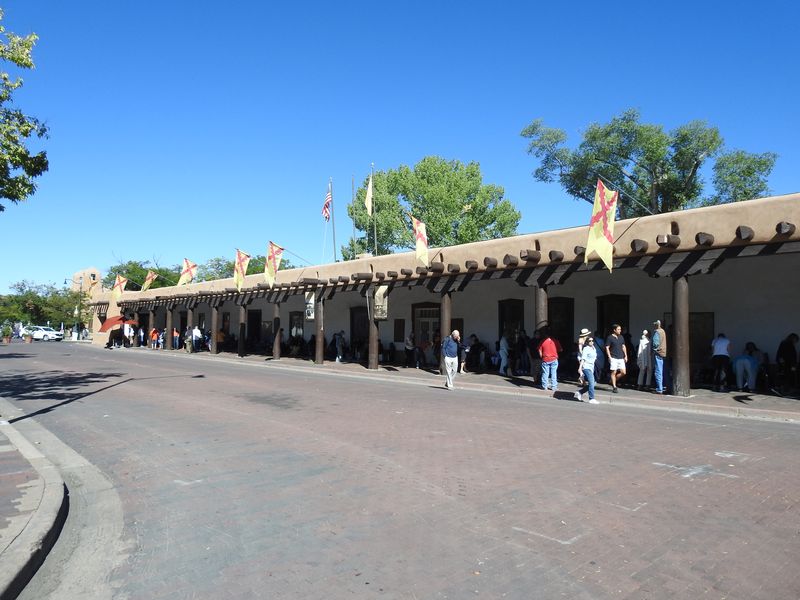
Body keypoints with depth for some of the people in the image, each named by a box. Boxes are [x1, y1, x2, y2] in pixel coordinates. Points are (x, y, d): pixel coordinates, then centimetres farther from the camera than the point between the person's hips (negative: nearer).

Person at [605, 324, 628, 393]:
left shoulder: (621, 337, 13)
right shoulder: (610, 338, -5)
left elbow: (623, 347, 19)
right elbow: (607, 348, -6)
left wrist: (626, 356, 12)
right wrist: (609, 357, -12)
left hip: (621, 358, 6)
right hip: (613, 358, -6)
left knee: (623, 372, 0)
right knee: (613, 372, -2)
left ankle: (613, 381, 22)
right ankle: (614, 387, 5)